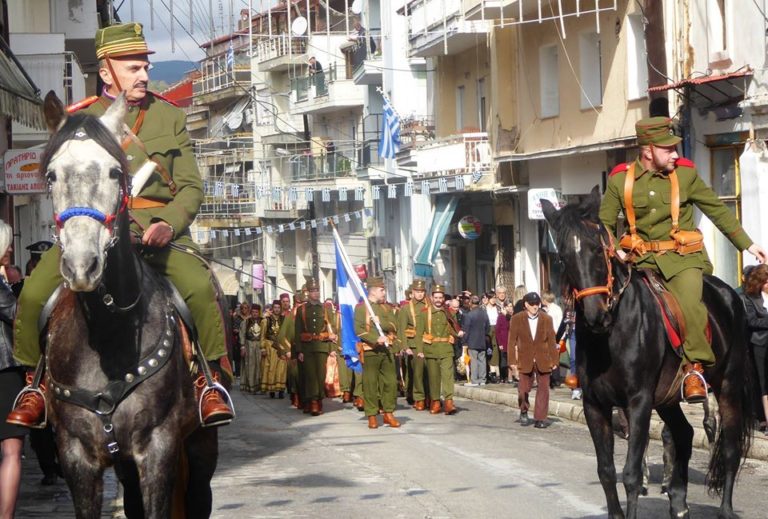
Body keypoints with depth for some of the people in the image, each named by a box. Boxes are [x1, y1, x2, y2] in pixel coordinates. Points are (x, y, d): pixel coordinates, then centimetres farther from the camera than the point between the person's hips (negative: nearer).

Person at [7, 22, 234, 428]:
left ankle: (210, 379, -11)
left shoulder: (170, 116, 12)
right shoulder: (78, 119, 11)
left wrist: (168, 224, -14)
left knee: (199, 287, -29)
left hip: (158, 228, 0)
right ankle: (34, 383, 4)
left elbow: (191, 186, 7)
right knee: (33, 294, -19)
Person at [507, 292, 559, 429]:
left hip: (543, 360, 1)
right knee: (524, 388, 0)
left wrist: (554, 360, 2)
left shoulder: (547, 319, 0)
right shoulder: (516, 319, -1)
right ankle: (524, 412, 28)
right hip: (525, 360, -1)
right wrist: (512, 360, -4)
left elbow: (551, 341, 3)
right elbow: (512, 341, 1)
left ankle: (540, 418, 7)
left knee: (543, 388, 0)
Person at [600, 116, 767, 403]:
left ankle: (695, 367, -11)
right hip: (641, 259, 2)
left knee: (687, 302, -27)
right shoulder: (620, 179, 1)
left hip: (682, 257, -2)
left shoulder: (685, 173, 2)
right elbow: (604, 224, 9)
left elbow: (717, 210, 11)